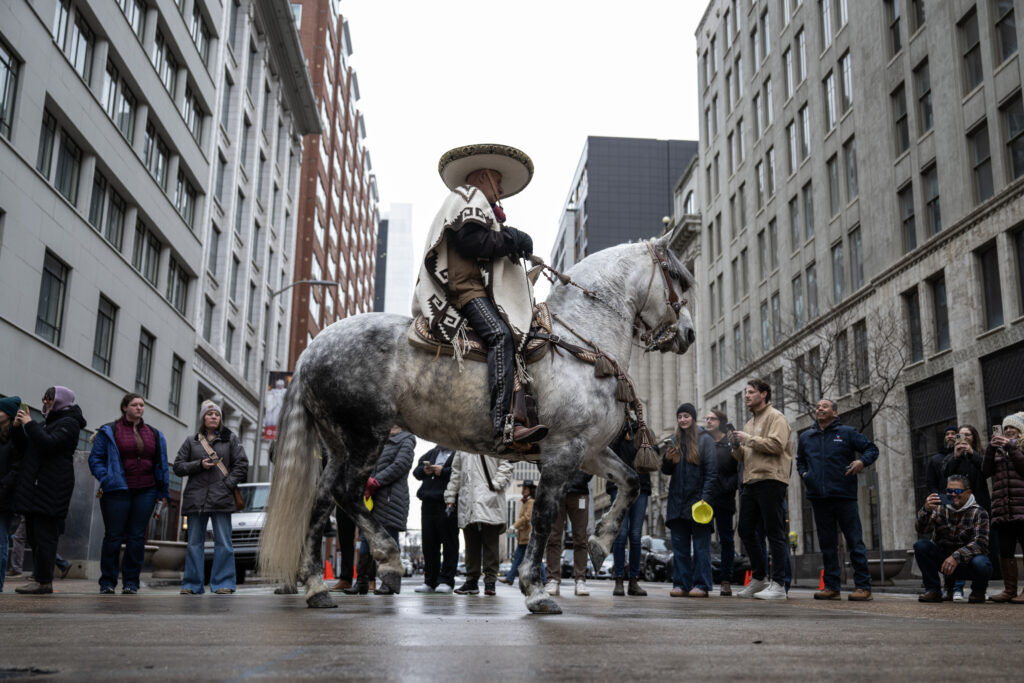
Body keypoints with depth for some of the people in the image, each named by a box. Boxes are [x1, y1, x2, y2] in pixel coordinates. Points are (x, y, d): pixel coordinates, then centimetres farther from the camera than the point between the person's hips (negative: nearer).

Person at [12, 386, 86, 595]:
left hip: (51, 489, -9)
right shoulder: (47, 423, 23)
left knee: (44, 534, -10)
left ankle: (44, 581, -9)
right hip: (35, 487, 9)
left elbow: (49, 444, -19)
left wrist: (29, 424, -12)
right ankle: (39, 577, 12)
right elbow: (25, 451, 19)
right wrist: (17, 428, 6)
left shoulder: (68, 423, -3)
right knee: (34, 534, 8)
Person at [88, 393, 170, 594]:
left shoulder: (154, 435, 14)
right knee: (113, 536, 0)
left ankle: (131, 582, 9)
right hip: (118, 491, -3)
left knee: (137, 536, 3)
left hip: (145, 491, 3)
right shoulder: (109, 432, 4)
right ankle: (107, 582, 10)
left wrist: (162, 491, 9)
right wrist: (105, 479, -14)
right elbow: (95, 458, 1)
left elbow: (161, 464, 15)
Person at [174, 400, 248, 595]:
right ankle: (192, 584, 13)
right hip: (196, 498, 2)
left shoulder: (230, 439, 10)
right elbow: (178, 466, 10)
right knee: (194, 542, 6)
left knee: (223, 542, -4)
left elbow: (242, 465, 5)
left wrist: (228, 484, -7)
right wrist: (199, 464, -6)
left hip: (221, 499, -2)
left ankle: (223, 584, 1)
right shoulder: (191, 441, 14)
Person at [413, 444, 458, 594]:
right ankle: (430, 581, 15)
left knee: (449, 543, -2)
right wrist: (424, 470, 0)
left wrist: (443, 471, -15)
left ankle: (446, 581, 3)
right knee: (429, 543, 8)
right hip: (428, 504, 7)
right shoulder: (433, 451, 22)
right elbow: (416, 470, 21)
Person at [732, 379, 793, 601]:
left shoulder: (775, 417, -2)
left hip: (770, 480, -9)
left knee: (774, 532, -6)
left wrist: (748, 439, -12)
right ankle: (759, 578, 22)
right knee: (746, 531, 10)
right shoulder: (750, 423, 23)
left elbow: (776, 445, -18)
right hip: (750, 482, 9)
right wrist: (737, 447, 3)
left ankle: (778, 584, -3)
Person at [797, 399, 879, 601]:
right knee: (827, 544, 8)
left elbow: (872, 448, 6)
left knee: (855, 542, -3)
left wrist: (862, 461, -13)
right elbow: (800, 460, 30)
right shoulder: (806, 437, 15)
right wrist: (803, 473, 11)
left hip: (844, 496, -4)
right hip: (819, 498, 4)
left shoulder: (847, 432, 4)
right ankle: (831, 586, 14)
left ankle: (863, 586, 2)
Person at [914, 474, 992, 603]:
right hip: (943, 561, 2)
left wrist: (957, 556, -33)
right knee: (921, 545, -22)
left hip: (967, 563, -2)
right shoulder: (940, 508, 2)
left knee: (981, 564, -35)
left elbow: (981, 543, -20)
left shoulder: (978, 513, -6)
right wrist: (926, 510, -35)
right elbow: (921, 529, -14)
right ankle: (933, 590, -9)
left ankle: (978, 592, 1)